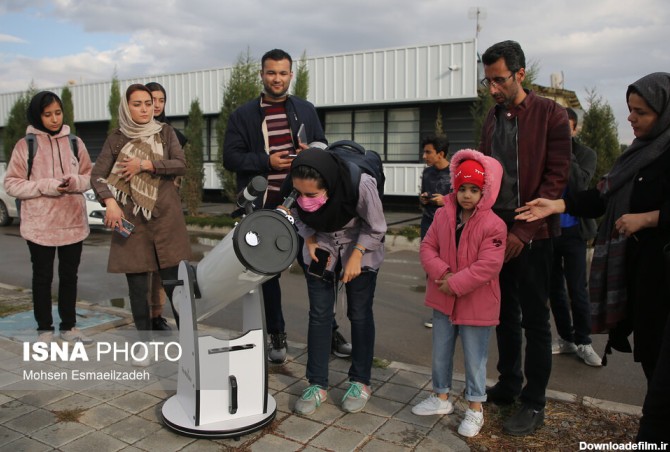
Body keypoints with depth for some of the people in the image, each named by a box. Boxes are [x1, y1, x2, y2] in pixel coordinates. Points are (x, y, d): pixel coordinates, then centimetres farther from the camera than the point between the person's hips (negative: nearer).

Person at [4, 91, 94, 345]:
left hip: (73, 222, 3)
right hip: (40, 224, -2)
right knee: (43, 277, 9)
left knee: (69, 276, 12)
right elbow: (11, 184, -4)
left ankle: (69, 326, 26)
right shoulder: (25, 145, -4)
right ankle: (44, 328, 23)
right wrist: (46, 186, -18)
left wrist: (76, 182, -14)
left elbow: (90, 176, 8)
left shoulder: (75, 142, 4)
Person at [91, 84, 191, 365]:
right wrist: (110, 202, -16)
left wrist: (146, 165, -14)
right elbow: (97, 176, 1)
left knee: (174, 282, -3)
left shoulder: (165, 132, 8)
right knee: (137, 286, 3)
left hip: (166, 215, 0)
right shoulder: (116, 139, 7)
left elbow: (180, 165, -5)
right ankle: (144, 343, 18)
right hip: (130, 219, 1)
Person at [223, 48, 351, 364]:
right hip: (264, 207, -1)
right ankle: (276, 335, 23)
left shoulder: (306, 110, 12)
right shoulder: (243, 115, 4)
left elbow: (323, 146, 16)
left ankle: (329, 330, 24)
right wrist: (267, 161, -16)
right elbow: (230, 157, -1)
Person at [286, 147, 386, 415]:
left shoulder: (361, 185, -37)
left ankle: (360, 383, 19)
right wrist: (310, 241, -19)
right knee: (319, 314, 0)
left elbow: (376, 229, -17)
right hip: (321, 246, 2)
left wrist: (356, 257, -21)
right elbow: (298, 217, -4)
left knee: (360, 314, 2)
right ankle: (317, 385, 11)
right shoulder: (299, 187, -28)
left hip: (361, 246, -2)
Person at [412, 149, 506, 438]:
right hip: (443, 299, 5)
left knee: (474, 358, 9)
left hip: (476, 304, -5)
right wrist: (441, 273, -16)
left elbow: (488, 266, -22)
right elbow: (427, 246, 1)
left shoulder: (493, 225, -16)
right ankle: (441, 397, 37)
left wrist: (454, 284, -22)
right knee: (440, 352, 18)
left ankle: (475, 408, 26)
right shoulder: (443, 215, 0)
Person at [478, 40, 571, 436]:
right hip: (497, 230, 5)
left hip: (532, 233, -5)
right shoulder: (493, 118, 12)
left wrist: (523, 231, -16)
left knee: (534, 319, 3)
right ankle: (508, 384, 29)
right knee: (505, 313, 14)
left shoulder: (551, 114, -6)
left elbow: (557, 177, -11)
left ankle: (534, 403, 16)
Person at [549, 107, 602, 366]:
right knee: (554, 288, 11)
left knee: (577, 290, 2)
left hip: (573, 231, -2)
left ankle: (583, 343, 17)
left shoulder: (586, 155, -2)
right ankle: (566, 338, 26)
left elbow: (580, 186, -20)